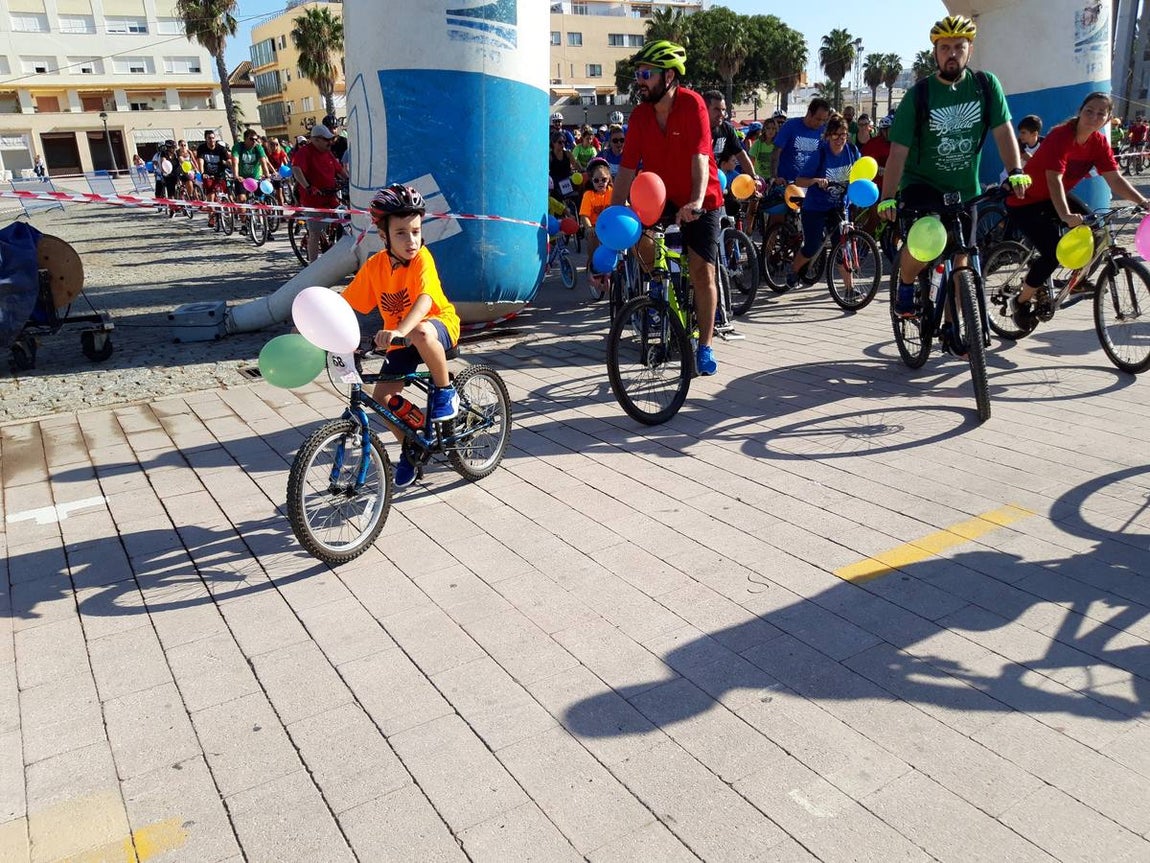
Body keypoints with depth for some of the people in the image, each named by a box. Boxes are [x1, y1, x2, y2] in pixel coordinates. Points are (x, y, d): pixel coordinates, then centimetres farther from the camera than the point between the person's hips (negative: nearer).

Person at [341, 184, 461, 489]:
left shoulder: (421, 258, -22)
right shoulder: (375, 266, -9)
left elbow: (425, 299, -38)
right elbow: (346, 303, -4)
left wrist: (398, 331, -53)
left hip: (439, 324, -5)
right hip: (400, 339, 5)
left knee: (421, 333, -41)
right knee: (382, 396, -7)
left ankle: (445, 391, -15)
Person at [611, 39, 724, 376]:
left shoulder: (692, 104, -18)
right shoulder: (640, 115, -5)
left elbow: (700, 156, -29)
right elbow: (627, 168, -8)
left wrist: (696, 201, -43)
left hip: (701, 202, -4)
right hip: (662, 197, 4)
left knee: (702, 272, -8)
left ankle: (705, 347, 6)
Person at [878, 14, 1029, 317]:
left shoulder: (986, 85, -4)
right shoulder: (919, 94, -10)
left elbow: (1003, 130, -6)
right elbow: (898, 150, -14)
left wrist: (1015, 171, -21)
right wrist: (887, 197, -24)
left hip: (965, 188, 3)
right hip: (922, 182, -3)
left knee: (960, 260, 6)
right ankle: (905, 285, 2)